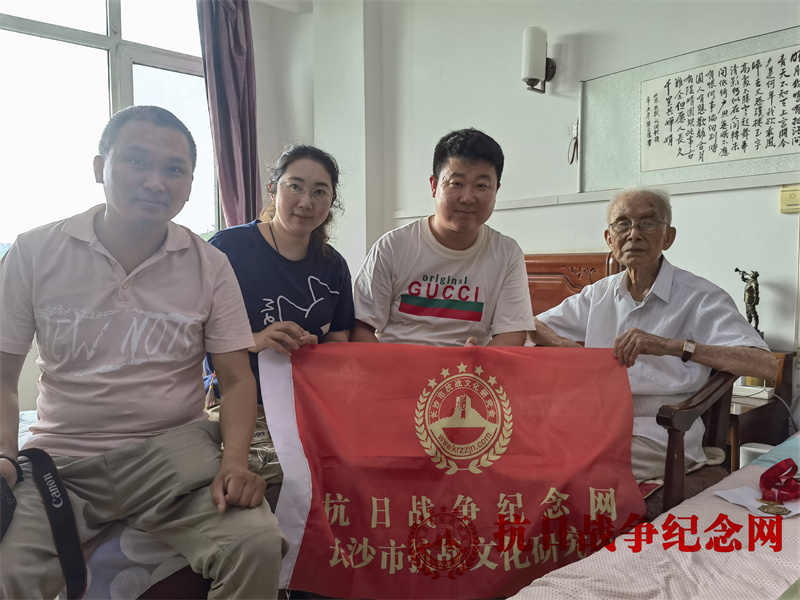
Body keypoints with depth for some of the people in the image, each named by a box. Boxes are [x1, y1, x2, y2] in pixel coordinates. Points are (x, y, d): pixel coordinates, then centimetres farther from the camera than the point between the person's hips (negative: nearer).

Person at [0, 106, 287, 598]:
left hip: (175, 449, 0)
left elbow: (236, 379, 0)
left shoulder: (210, 266, 1)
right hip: (59, 460, 1)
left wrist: (235, 460, -16)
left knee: (258, 543, -24)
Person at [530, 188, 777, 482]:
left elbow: (767, 365, -17)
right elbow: (533, 327, 20)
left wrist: (670, 345, -28)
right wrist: (570, 349, -2)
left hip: (660, 438, -4)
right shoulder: (599, 294, 13)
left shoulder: (700, 298, -3)